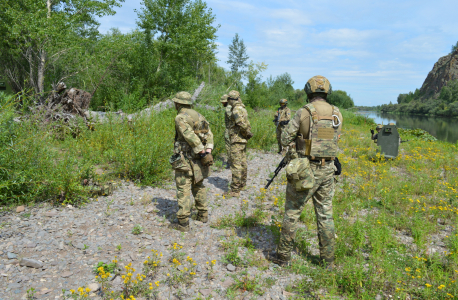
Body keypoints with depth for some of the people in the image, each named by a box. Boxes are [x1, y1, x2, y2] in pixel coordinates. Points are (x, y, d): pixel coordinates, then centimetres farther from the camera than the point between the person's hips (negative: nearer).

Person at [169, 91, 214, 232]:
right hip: (198, 159, 8)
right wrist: (208, 151, -3)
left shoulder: (180, 118, -12)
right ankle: (203, 215, 30)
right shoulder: (198, 116, 12)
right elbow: (209, 134, 6)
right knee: (198, 186, 20)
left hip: (185, 160, -8)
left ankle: (183, 223, -1)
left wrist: (203, 153, -19)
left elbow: (191, 137, -22)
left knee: (183, 190, -3)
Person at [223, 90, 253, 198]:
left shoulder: (236, 110, -17)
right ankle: (242, 184, 32)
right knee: (243, 162, 18)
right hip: (243, 140, 10)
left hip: (237, 140, -10)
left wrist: (247, 133, -10)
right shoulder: (242, 109, 14)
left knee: (236, 165, -9)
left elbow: (243, 125, -25)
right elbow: (246, 124, 17)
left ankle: (235, 190, -7)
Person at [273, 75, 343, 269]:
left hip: (305, 170, -4)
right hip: (327, 170, 4)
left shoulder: (303, 112, -12)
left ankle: (283, 256, 18)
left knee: (292, 212, 8)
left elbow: (285, 139, -7)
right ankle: (328, 260, 24)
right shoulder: (337, 114, 2)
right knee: (325, 214, 14)